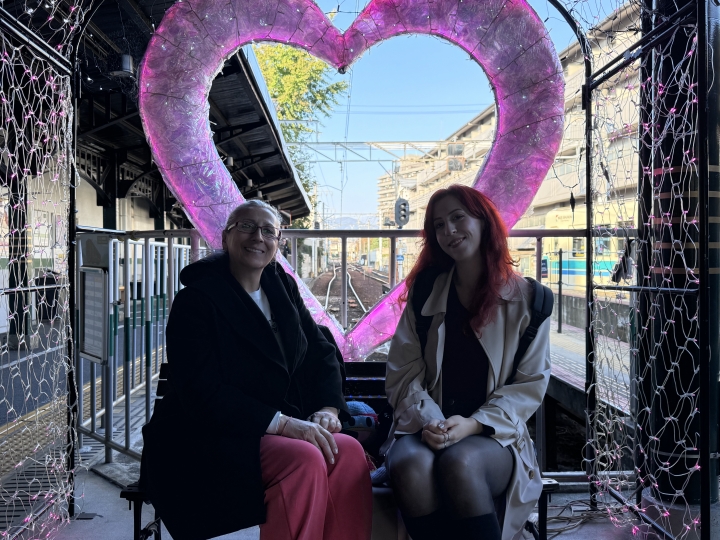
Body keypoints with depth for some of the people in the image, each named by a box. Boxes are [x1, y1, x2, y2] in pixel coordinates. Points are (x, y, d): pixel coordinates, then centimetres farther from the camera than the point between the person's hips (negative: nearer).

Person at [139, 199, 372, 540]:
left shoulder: (282, 289, 11)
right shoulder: (196, 298, -8)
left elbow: (321, 354, 13)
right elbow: (202, 391, -18)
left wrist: (327, 409, -7)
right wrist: (283, 423, -25)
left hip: (284, 429, 6)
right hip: (210, 440, -5)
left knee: (349, 451, -22)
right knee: (305, 460, -30)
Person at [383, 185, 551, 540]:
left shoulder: (526, 298, 5)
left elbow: (531, 383, 1)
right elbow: (402, 374, 5)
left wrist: (474, 424, -14)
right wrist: (427, 420, -15)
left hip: (493, 435, -1)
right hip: (427, 429, 1)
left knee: (461, 462, -35)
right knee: (411, 467, -33)